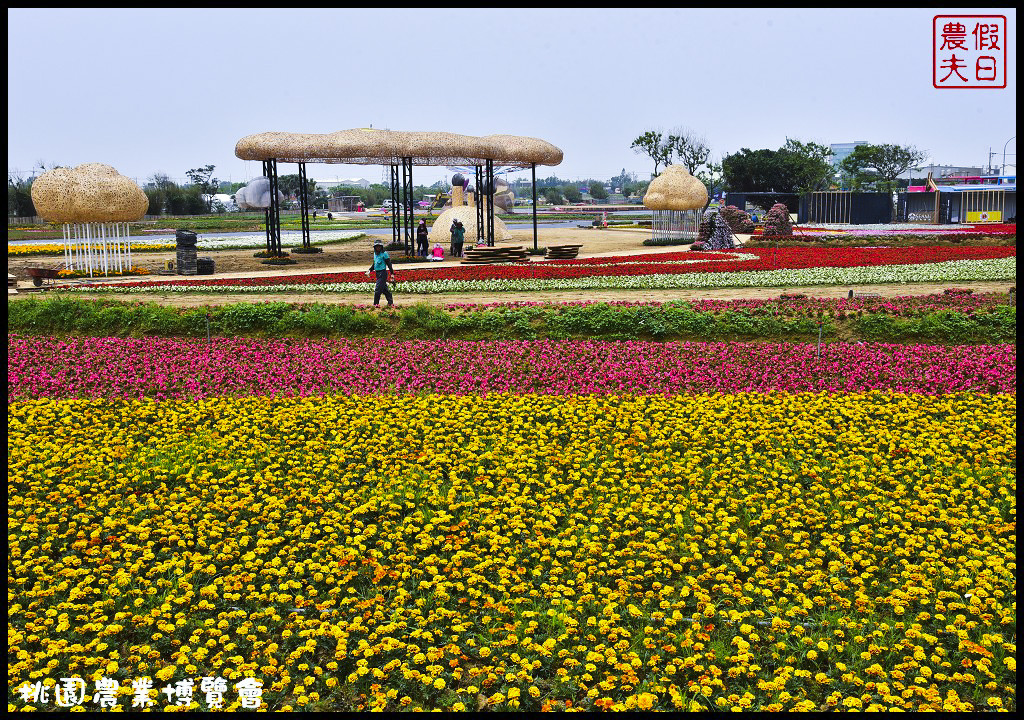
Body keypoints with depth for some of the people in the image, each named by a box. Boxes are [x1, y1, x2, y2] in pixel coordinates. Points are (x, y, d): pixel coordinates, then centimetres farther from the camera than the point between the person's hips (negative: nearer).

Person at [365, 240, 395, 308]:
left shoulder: (384, 254, -10)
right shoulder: (375, 254, 13)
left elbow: (389, 264, -10)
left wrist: (392, 273, -13)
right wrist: (369, 270, 12)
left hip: (383, 273, -8)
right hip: (377, 273, 8)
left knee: (377, 289, -10)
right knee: (385, 289, 11)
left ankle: (376, 304, -4)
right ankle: (390, 303, 18)